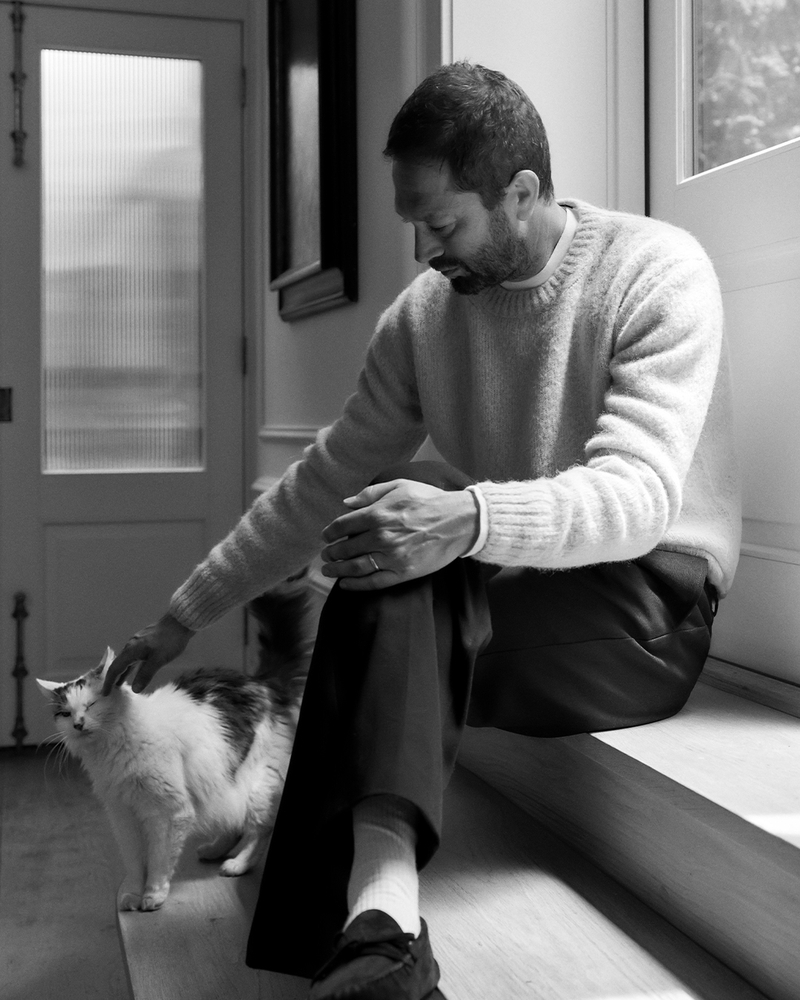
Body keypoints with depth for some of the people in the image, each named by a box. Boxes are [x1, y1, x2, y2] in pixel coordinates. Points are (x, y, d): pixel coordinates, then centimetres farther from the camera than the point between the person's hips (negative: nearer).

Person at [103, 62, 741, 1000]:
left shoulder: (660, 272, -14)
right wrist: (182, 615, 6)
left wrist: (469, 519, -44)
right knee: (389, 555, -31)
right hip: (505, 587, 5)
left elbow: (639, 496, -26)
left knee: (391, 603, -30)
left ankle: (360, 920, -29)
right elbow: (323, 482, 6)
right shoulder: (419, 316, 0)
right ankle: (381, 918, -41)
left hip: (651, 594, -4)